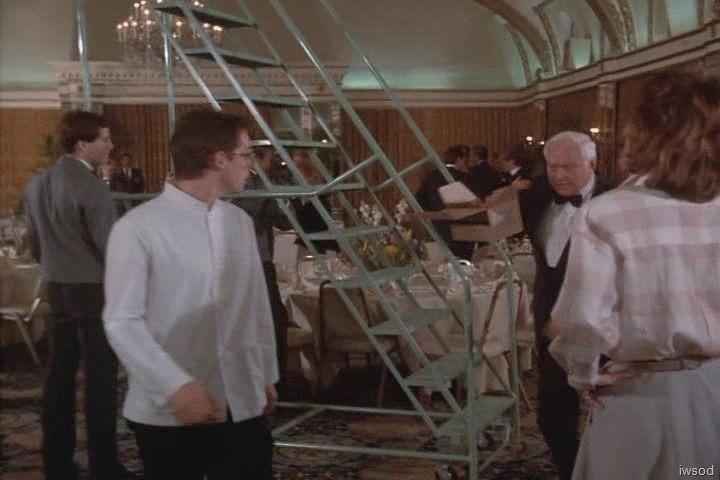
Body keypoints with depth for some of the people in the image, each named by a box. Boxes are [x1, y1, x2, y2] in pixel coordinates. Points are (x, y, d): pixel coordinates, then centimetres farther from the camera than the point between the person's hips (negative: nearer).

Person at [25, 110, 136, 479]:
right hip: (94, 289, -7)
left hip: (56, 288, 8)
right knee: (100, 376, -1)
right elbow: (109, 248, -17)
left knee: (59, 372, 11)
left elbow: (35, 246, 14)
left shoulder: (37, 184, 8)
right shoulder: (91, 187, -17)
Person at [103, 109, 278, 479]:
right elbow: (122, 322, -12)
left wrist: (267, 374, 17)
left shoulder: (240, 221, 7)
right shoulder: (138, 227, -10)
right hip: (168, 413, -4)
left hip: (243, 405, 5)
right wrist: (175, 386, -20)